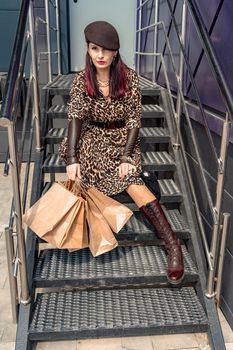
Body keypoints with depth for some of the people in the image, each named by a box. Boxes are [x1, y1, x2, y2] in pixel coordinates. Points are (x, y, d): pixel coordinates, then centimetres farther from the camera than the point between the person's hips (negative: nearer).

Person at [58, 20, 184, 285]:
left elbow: (134, 119, -11)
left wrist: (127, 156, -24)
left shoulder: (129, 77, -8)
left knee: (127, 173, -31)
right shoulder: (81, 81, -5)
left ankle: (171, 243, -31)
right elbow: (75, 118, -11)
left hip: (123, 137, -3)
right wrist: (72, 158, -25)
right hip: (94, 136, 4)